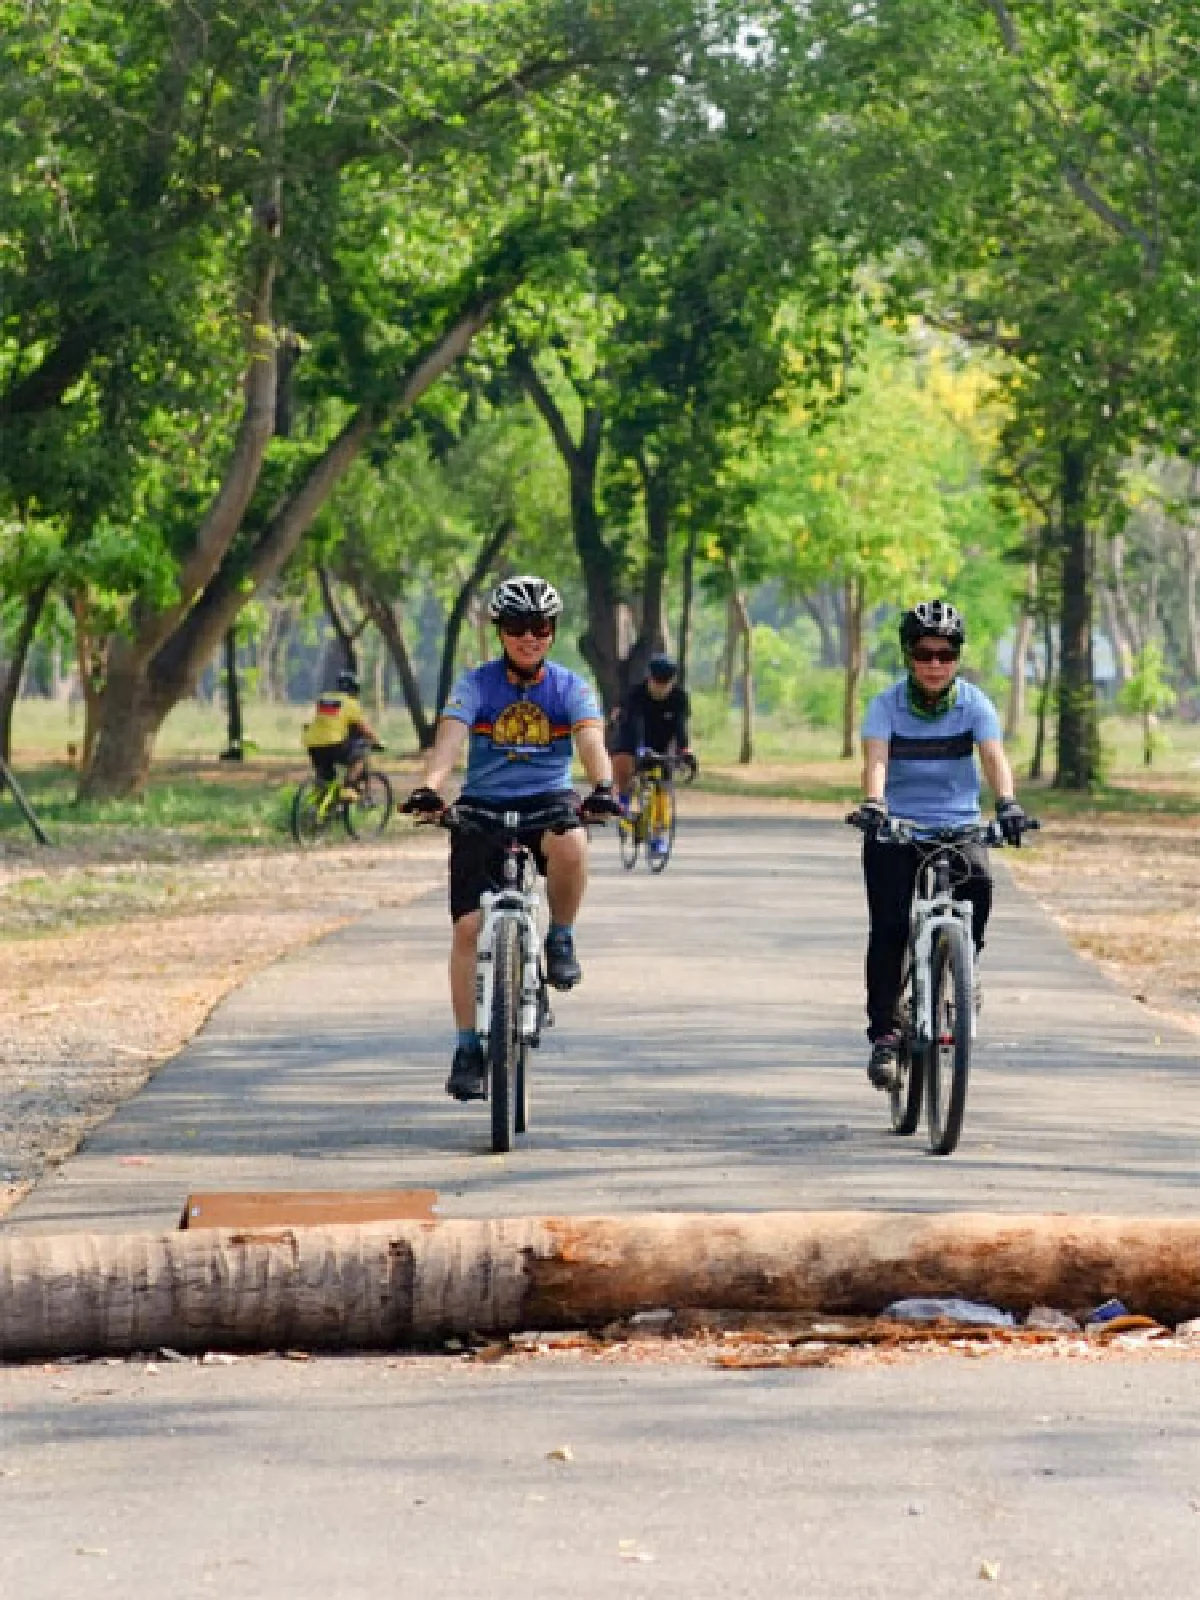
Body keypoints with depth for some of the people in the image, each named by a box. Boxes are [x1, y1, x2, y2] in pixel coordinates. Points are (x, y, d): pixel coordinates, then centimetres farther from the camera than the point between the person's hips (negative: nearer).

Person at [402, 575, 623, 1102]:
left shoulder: (570, 687, -2)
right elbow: (449, 738, -21)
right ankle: (468, 1047, 0)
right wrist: (428, 787, -41)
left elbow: (591, 741, -18)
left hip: (548, 800, 0)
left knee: (571, 843, -37)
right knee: (467, 926, -10)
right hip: (483, 806, 0)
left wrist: (602, 788, -40)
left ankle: (560, 939, -10)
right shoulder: (475, 685, -5)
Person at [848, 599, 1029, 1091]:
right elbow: (876, 758, -20)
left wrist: (1007, 802, -37)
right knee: (888, 928, -12)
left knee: (977, 883, -29)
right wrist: (872, 803, -40)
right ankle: (884, 1035, -5)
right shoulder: (886, 705, -5)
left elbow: (994, 756, -17)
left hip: (958, 822, 1)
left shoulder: (974, 703, -3)